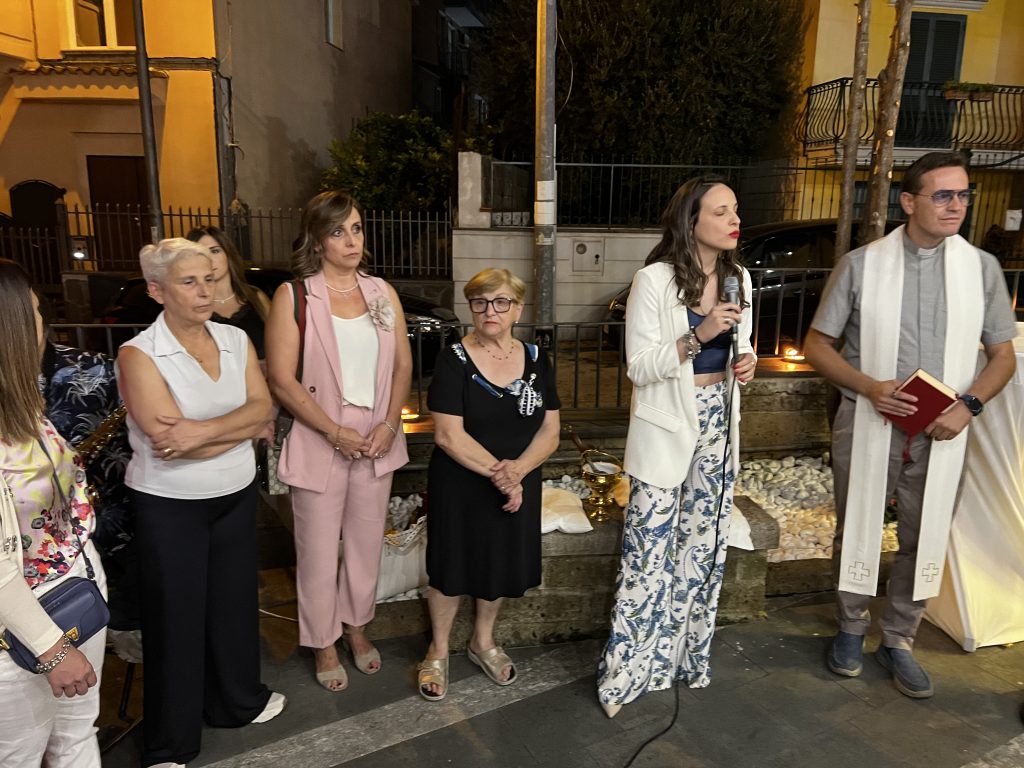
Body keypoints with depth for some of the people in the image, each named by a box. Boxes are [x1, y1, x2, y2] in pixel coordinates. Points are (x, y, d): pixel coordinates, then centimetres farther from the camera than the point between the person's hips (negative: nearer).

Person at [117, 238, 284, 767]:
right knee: (175, 615, 9)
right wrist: (245, 427, -15)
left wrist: (204, 431, -25)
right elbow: (168, 441, -24)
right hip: (169, 505, -4)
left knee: (234, 600, 18)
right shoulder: (138, 355, -16)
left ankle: (237, 700, 42)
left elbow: (263, 408, -9)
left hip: (236, 495, 5)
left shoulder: (236, 341, 0)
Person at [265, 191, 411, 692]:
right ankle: (323, 641, 31)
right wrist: (335, 432, -16)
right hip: (320, 443, -3)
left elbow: (403, 365, 6)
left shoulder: (382, 292, 4)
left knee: (367, 542, 16)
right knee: (319, 550, 9)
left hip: (377, 440, 4)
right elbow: (282, 380, -11)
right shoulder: (293, 297, -8)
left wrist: (389, 424, -8)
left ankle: (356, 626, 39)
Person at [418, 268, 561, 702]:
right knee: (451, 569, 9)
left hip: (518, 488, 4)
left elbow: (550, 431, -3)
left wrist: (518, 468, -19)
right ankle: (439, 650, 34)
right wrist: (497, 473, -20)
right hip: (459, 489, -4)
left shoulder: (536, 361, 0)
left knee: (502, 568, 17)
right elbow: (448, 435, -19)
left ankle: (483, 641, 43)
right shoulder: (454, 361, -12)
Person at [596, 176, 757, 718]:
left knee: (705, 545, 13)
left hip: (718, 425, 6)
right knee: (651, 550, -1)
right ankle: (625, 671, 16)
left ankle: (686, 658, 32)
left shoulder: (739, 278, 5)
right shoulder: (654, 280, -14)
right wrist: (697, 336, -26)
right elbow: (638, 367, -15)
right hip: (665, 428, -6)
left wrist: (746, 361, -6)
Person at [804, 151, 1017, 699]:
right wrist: (869, 387, -17)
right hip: (866, 426, -2)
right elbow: (817, 345, -1)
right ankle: (851, 629, 32)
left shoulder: (981, 268, 2)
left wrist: (970, 403, -12)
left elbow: (1002, 355, 7)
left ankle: (898, 641, 31)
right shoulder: (861, 264, -4)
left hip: (940, 434, 2)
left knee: (924, 541, 11)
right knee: (856, 533, 10)